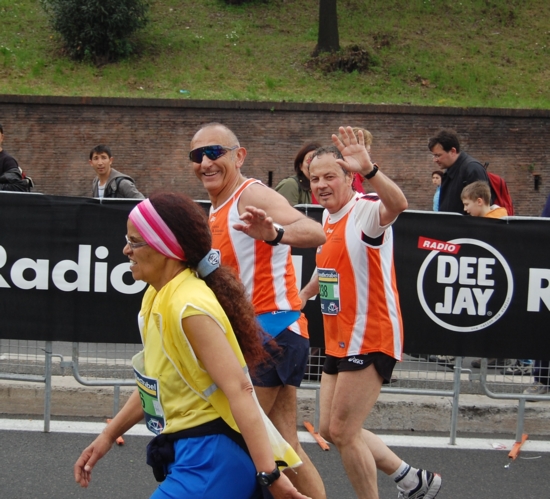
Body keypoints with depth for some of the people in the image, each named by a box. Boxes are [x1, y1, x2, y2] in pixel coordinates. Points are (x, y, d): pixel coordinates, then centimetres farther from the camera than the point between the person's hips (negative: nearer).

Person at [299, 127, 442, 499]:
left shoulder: (366, 210, -18)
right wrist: (306, 293, 27)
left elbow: (397, 204, -43)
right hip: (338, 341, 9)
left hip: (370, 340, -9)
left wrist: (369, 169, -59)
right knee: (331, 430, 14)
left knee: (343, 431, -7)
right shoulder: (329, 217, 9)